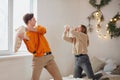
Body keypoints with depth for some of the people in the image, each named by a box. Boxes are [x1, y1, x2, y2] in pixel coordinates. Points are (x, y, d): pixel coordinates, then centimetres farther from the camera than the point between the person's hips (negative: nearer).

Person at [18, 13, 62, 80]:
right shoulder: (26, 35, -4)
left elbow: (44, 30, -13)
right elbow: (32, 50, -16)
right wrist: (25, 39, -25)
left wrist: (32, 29, -16)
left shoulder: (38, 28, 13)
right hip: (38, 59, -4)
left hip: (49, 57, 4)